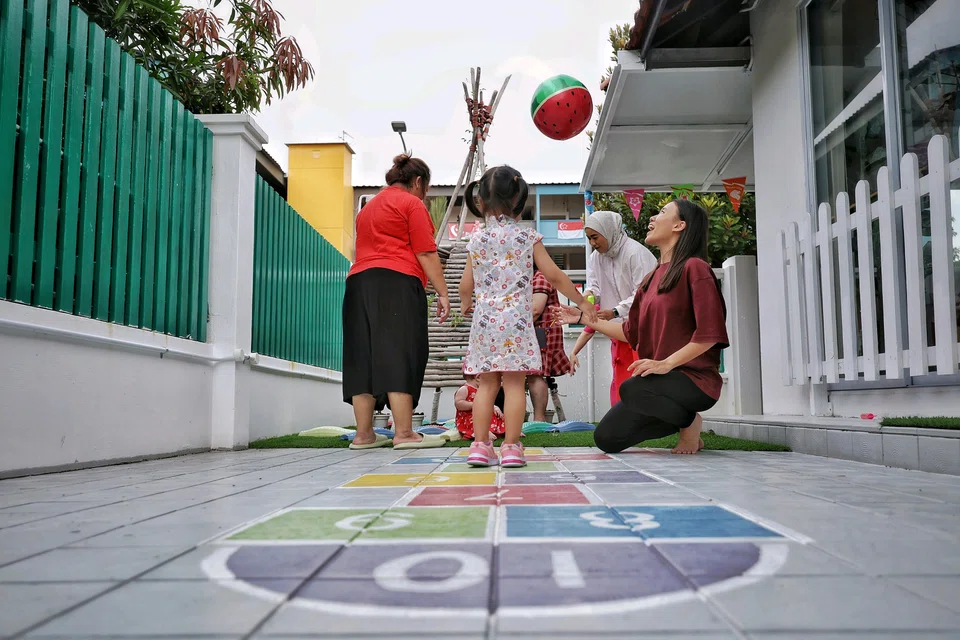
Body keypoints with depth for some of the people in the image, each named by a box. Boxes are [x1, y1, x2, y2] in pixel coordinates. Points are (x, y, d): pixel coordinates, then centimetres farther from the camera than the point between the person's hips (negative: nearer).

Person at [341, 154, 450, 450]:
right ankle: (404, 433, -12)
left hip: (358, 282, 8)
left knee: (364, 357, 4)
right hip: (397, 283, -7)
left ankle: (363, 434, 4)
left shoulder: (369, 207, 28)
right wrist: (442, 292, -6)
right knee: (399, 355, -10)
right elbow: (426, 252, -6)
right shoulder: (412, 204, 3)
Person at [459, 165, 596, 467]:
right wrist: (581, 301, 10)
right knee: (514, 384, -1)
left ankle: (480, 446, 7)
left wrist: (466, 305, 31)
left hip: (484, 322, 3)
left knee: (487, 384, 8)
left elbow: (466, 287, 9)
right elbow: (554, 275, 0)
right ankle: (511, 447, -1)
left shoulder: (476, 239, 7)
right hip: (516, 321, -3)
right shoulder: (526, 236, 1)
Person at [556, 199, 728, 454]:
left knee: (631, 389, -35)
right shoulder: (652, 278, 14)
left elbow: (710, 333, -17)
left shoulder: (694, 268, -10)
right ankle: (679, 419, 16)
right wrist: (585, 318, 19)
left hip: (693, 376, -7)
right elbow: (631, 332, 17)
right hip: (659, 378, 7)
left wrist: (667, 364, -23)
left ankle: (690, 421, -5)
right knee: (606, 438, -1)